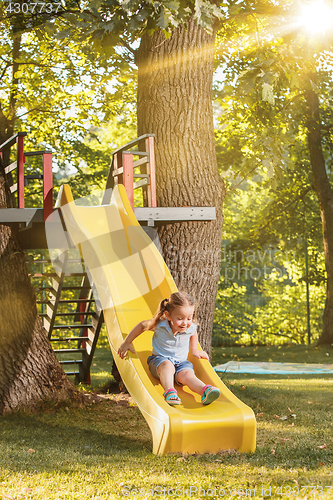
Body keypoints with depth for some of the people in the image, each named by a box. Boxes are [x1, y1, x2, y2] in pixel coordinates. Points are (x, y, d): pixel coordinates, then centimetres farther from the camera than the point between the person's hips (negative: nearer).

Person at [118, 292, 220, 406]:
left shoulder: (191, 328, -8)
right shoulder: (160, 325, -17)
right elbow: (142, 325, 2)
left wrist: (194, 350, 26)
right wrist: (127, 343, 7)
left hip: (181, 362, 2)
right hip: (160, 360, -1)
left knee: (187, 374, -33)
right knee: (168, 365, -39)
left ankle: (205, 391, -61)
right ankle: (169, 391, -62)